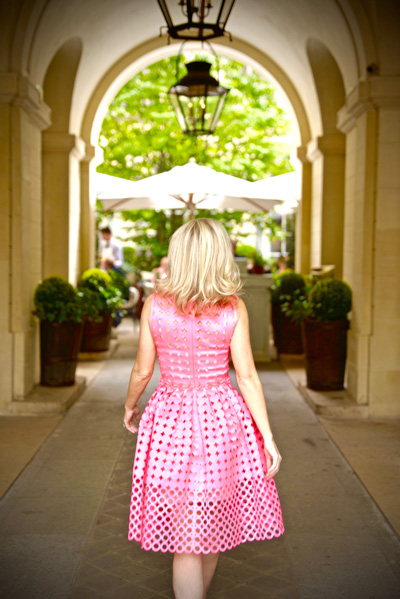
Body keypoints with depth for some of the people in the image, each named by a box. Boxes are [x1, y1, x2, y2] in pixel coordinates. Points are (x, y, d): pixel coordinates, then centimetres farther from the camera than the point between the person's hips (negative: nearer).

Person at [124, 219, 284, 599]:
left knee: (185, 538, 8)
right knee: (213, 526, 22)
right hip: (222, 421, 1)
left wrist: (129, 406, 19)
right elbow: (247, 376, -8)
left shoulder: (155, 304, -7)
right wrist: (268, 437, -1)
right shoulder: (234, 308, -8)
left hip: (170, 419, -1)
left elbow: (142, 371, -1)